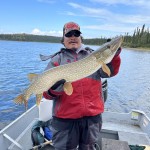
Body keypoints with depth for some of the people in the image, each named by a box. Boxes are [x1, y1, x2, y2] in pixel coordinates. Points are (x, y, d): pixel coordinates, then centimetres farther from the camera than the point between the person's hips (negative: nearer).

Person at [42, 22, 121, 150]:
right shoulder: (57, 59, 2)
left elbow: (110, 71, -6)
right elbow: (46, 92, -4)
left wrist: (114, 56, -23)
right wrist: (53, 89, -26)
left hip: (93, 114, 3)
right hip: (65, 116, -2)